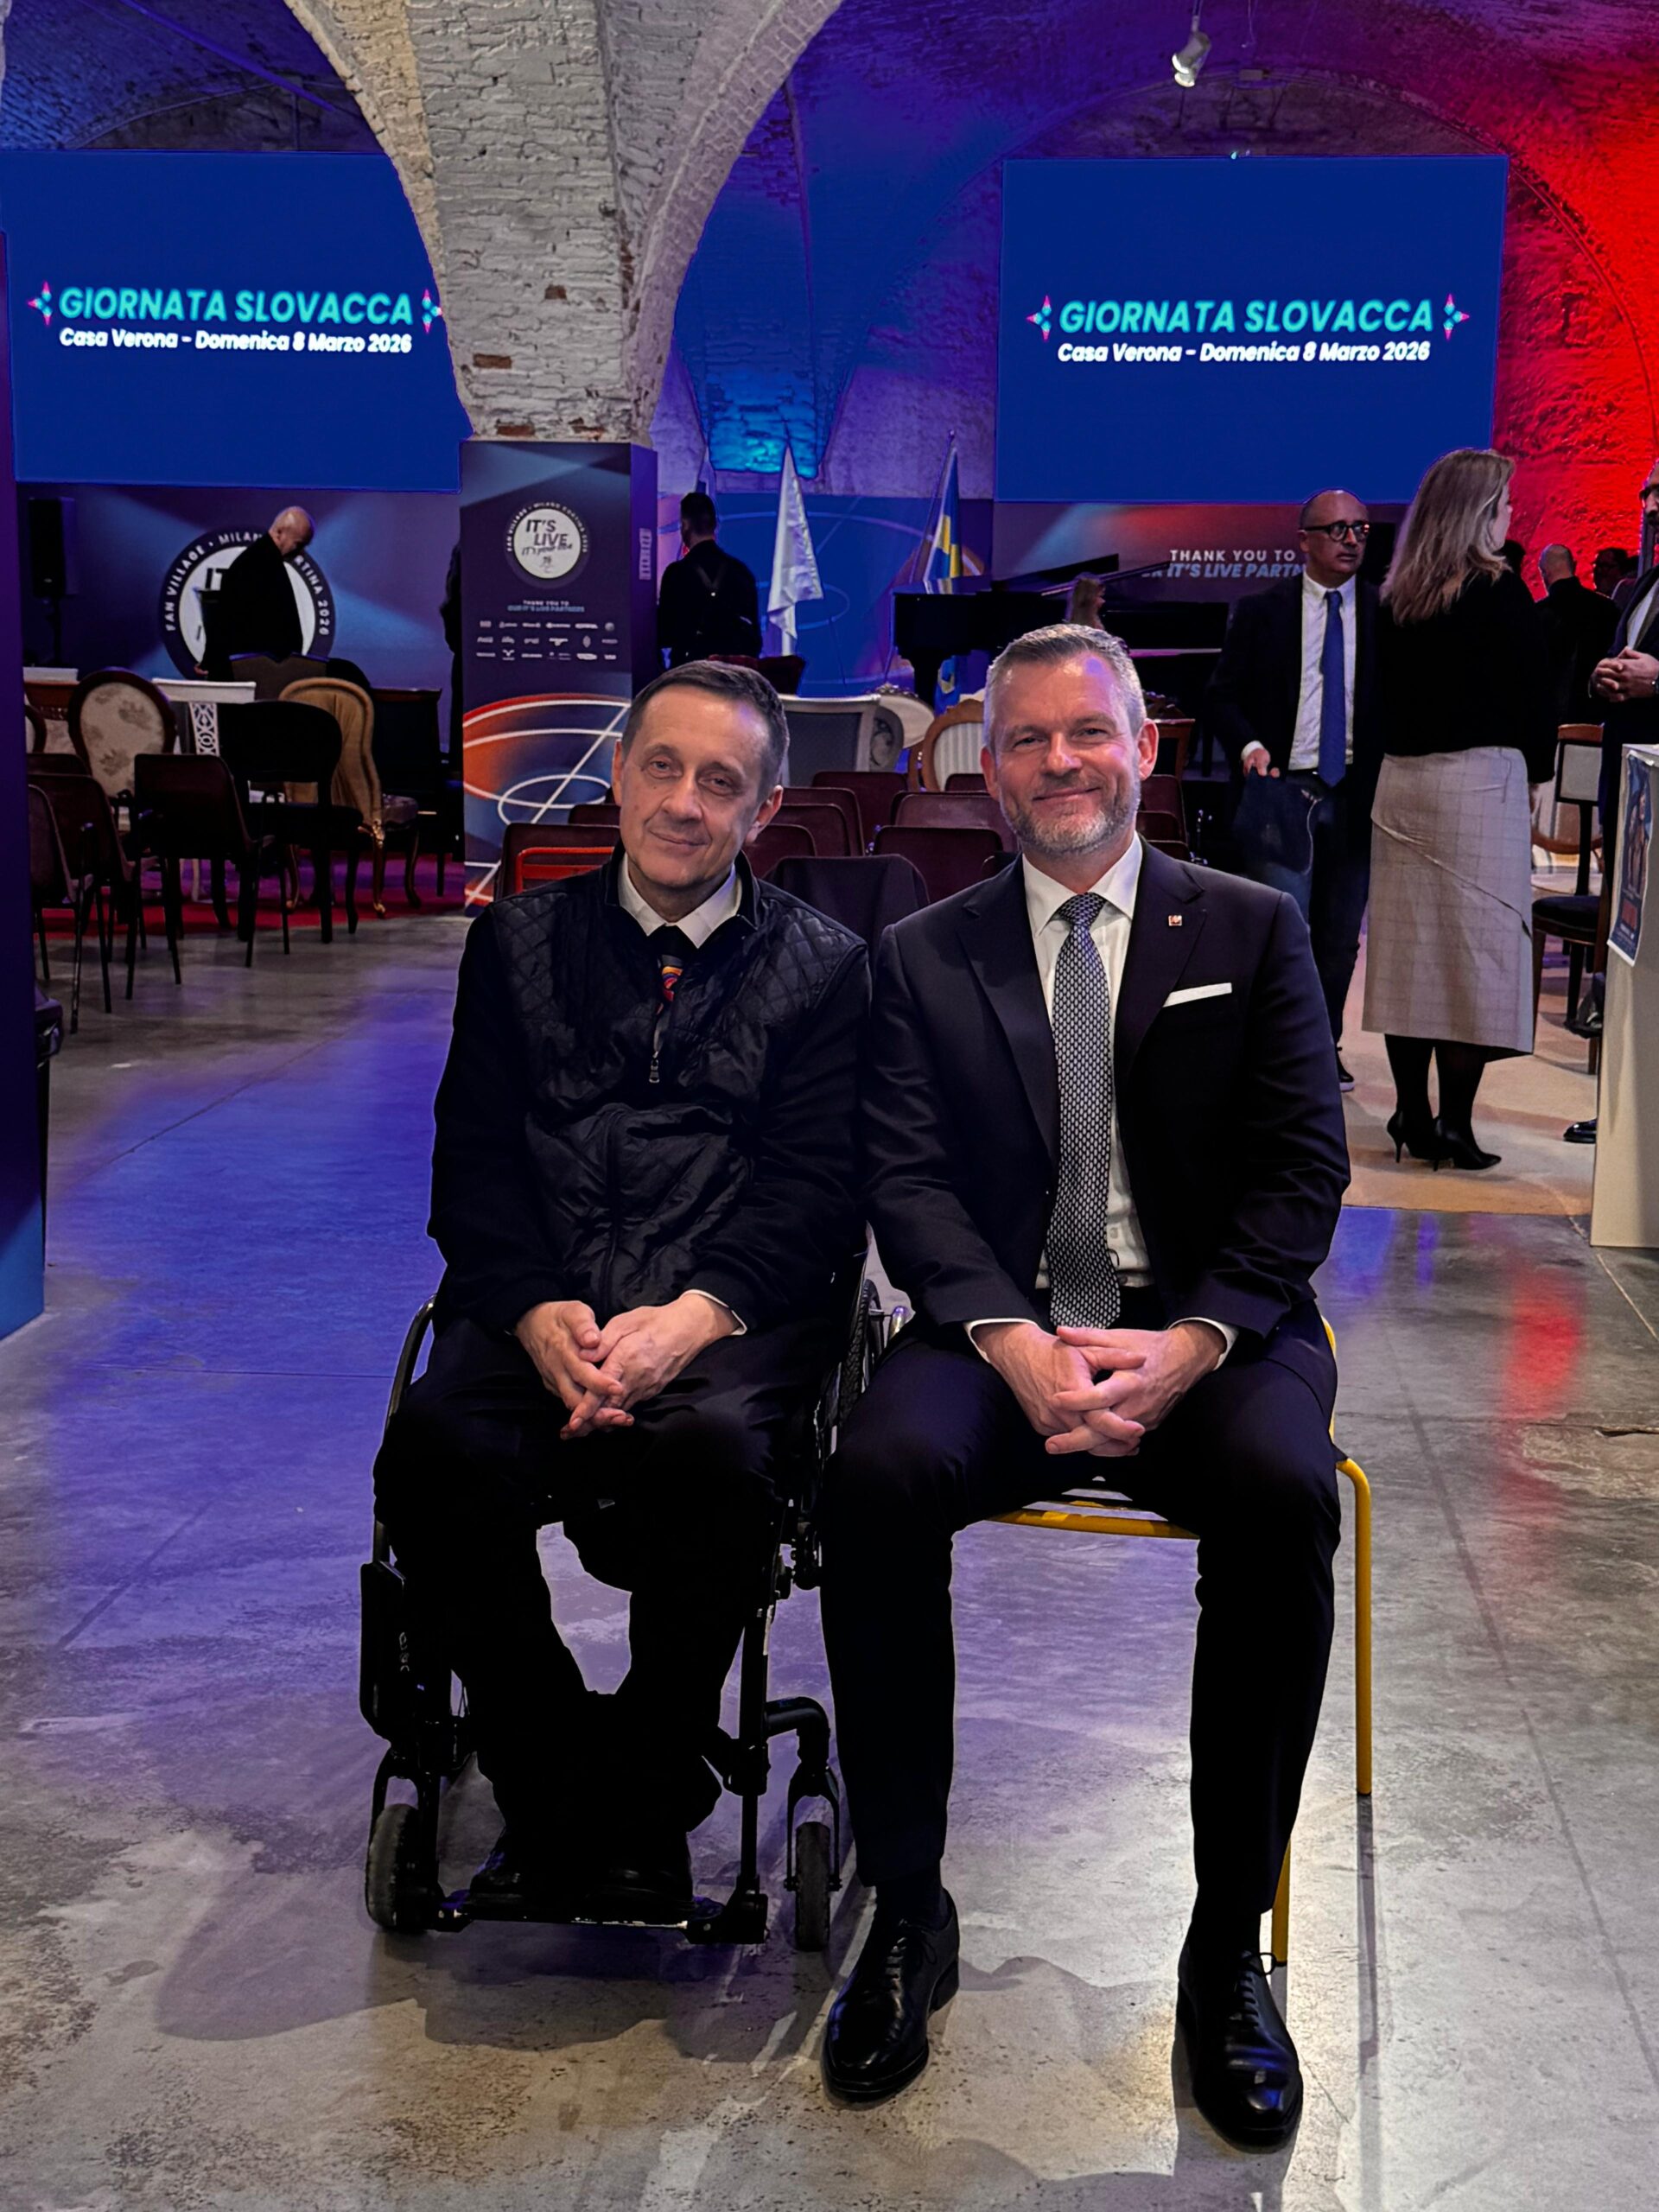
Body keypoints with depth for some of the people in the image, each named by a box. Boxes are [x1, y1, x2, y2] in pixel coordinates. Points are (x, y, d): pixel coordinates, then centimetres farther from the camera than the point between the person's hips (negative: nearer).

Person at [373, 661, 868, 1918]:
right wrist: (536, 1311, -11)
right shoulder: (522, 941, 16)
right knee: (435, 1453, -29)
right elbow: (474, 1157, 8)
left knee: (712, 1448, -35)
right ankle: (554, 1792, -7)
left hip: (733, 1310, -2)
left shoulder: (823, 966, 10)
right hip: (544, 1306, 2)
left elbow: (816, 1182, 0)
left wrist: (693, 1316, -18)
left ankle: (640, 1801, -10)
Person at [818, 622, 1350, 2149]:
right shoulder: (928, 955, 11)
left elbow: (1303, 1167, 0)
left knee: (1283, 1495, -32)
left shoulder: (1251, 931, 9)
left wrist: (1189, 1344, -16)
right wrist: (1016, 1345, -17)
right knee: (880, 1475, -30)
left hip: (1208, 1327, 0)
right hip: (1005, 1327, 1)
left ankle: (1228, 1942, -15)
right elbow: (910, 1179, 1)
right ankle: (907, 1910, -12)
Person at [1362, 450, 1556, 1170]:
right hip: (1479, 779, -6)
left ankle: (1412, 1115, 12)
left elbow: (1384, 693, 12)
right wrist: (1535, 773, 8)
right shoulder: (1499, 591, -8)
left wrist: (1409, 753, 16)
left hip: (1399, 780, 6)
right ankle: (1454, 1123, -3)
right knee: (1475, 947, -2)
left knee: (1408, 946, 8)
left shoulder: (1395, 598, 8)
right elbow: (1536, 695, -5)